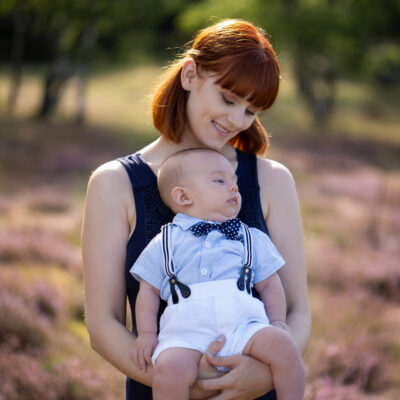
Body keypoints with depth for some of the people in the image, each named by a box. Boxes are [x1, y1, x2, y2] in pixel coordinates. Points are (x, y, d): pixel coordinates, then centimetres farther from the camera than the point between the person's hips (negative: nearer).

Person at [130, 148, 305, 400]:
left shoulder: (252, 240, 23)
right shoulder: (166, 244, 17)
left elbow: (269, 284, 21)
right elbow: (149, 290, 16)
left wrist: (278, 322, 6)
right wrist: (147, 334, 5)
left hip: (243, 324, 2)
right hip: (187, 330, -2)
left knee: (282, 344, -26)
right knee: (171, 366, -33)